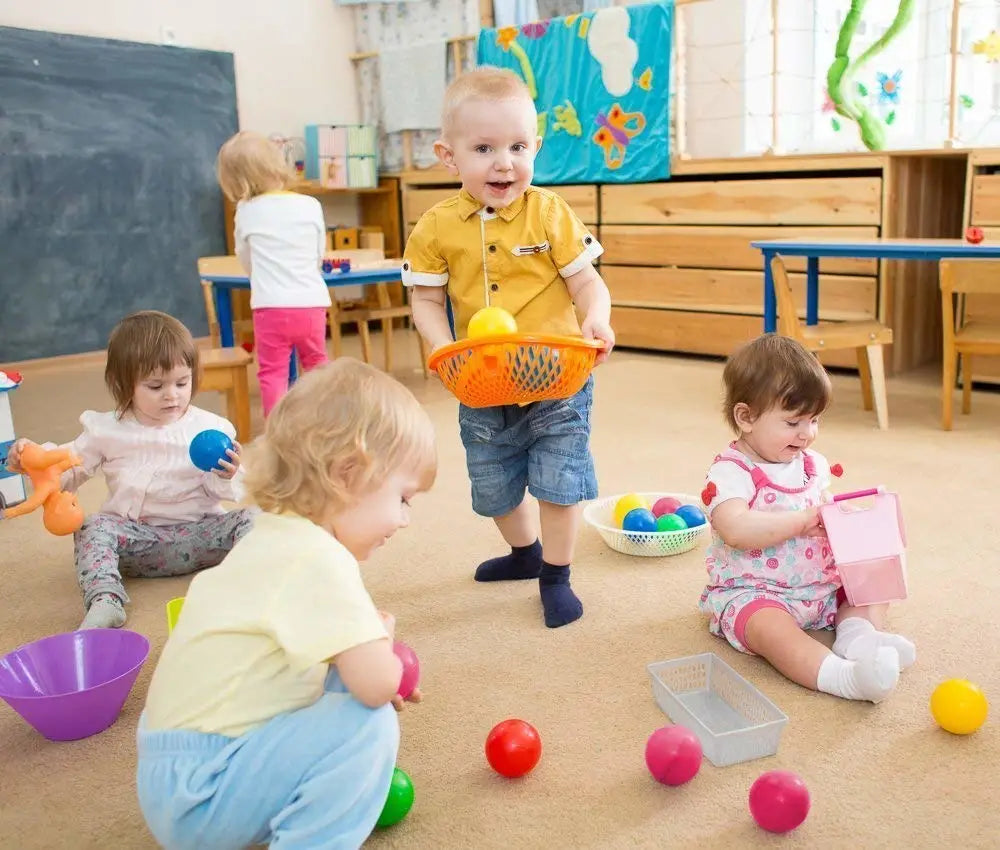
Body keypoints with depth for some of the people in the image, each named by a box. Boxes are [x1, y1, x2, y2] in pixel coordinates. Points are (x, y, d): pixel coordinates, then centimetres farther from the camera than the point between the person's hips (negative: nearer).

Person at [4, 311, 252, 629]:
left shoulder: (210, 428, -1)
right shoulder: (107, 430, 2)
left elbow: (220, 492, 3)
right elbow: (70, 470, 12)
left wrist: (226, 478, -21)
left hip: (197, 531, 0)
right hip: (135, 535, 1)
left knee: (248, 519, -24)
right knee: (94, 528, -27)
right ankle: (104, 600, -42)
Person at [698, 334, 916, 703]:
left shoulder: (812, 464, 7)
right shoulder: (729, 472, -18)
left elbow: (825, 514, 18)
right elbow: (736, 530, -33)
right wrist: (803, 520, -29)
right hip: (752, 593, -8)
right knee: (771, 627, -36)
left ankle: (858, 632, -18)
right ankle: (846, 676, -52)